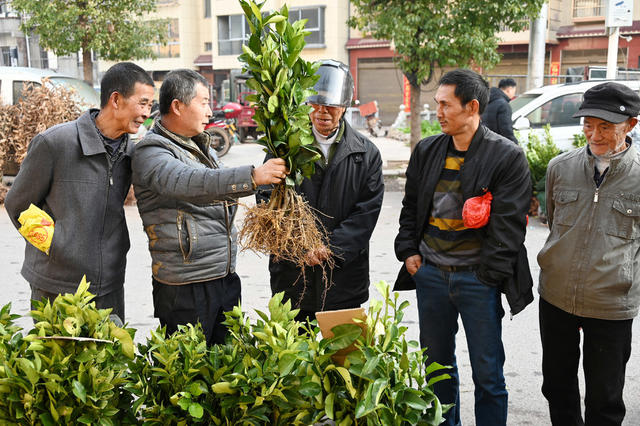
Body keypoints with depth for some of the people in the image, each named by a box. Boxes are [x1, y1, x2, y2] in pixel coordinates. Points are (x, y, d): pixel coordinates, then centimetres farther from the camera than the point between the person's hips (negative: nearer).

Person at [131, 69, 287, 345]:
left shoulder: (201, 145, 14)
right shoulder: (150, 153, -13)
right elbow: (191, 184, -33)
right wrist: (253, 176, -40)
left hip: (226, 277, 8)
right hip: (185, 285, -8)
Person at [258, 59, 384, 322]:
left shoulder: (367, 154, 3)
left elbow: (367, 212, -3)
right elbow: (267, 199, -3)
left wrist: (330, 248, -15)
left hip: (344, 279, 0)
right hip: (291, 276, 0)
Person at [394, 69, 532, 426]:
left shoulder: (508, 156, -8)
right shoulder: (427, 150, 7)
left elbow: (509, 223, -10)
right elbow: (411, 206, 15)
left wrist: (487, 273, -12)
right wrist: (408, 251, 6)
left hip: (477, 278, -4)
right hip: (429, 273, 5)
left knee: (488, 374, 6)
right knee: (437, 365, 18)